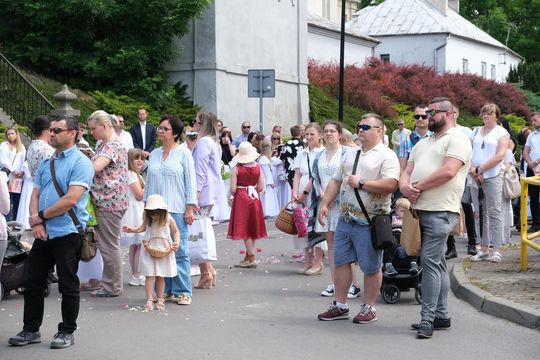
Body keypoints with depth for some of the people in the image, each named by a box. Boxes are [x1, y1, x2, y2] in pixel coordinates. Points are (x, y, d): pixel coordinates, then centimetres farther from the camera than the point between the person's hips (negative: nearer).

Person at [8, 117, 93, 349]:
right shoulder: (46, 164, 16)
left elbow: (71, 199, -18)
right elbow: (35, 194, 12)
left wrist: (41, 215, -10)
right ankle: (31, 330, 20)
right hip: (43, 233, 7)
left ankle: (67, 332, 15)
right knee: (32, 282, 9)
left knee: (68, 286, 3)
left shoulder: (80, 162, -8)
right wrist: (35, 222, -7)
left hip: (67, 232, -7)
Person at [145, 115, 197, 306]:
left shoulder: (184, 153, 0)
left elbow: (190, 182, -2)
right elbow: (148, 182, 18)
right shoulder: (154, 154, 13)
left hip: (176, 210, -4)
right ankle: (165, 290, 11)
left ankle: (182, 292, 3)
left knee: (179, 251, -3)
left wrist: (189, 208, -7)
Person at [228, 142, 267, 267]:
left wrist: (233, 195, 8)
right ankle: (247, 258, 20)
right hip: (254, 199, 4)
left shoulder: (236, 169, -11)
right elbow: (261, 187, 0)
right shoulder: (257, 167, -1)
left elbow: (233, 189, -13)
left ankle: (252, 258, -2)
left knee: (244, 229, 1)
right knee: (252, 229, 13)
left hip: (241, 198, -4)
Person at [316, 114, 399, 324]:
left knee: (371, 267, 2)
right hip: (345, 218, 7)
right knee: (341, 262, 9)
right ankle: (340, 306, 19)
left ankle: (369, 308, 13)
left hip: (370, 222, -7)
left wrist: (361, 184, -17)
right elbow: (336, 181, 21)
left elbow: (391, 185, -21)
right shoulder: (351, 154, 17)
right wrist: (325, 204, 12)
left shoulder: (387, 156, -7)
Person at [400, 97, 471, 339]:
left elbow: (448, 171, -18)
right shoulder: (422, 144, 22)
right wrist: (405, 186, -8)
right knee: (437, 263, 12)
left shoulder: (457, 139, -5)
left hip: (441, 211, -8)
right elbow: (407, 172, 16)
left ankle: (427, 319, -11)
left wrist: (418, 186, -11)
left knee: (430, 261, -13)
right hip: (420, 209, 9)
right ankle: (441, 315, 17)